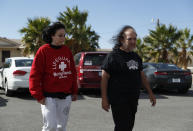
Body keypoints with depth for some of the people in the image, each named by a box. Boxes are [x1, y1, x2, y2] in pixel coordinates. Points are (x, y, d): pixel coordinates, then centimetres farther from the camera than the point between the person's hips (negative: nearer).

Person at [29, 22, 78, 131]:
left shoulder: (67, 51, 9)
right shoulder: (43, 50, -7)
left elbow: (73, 72, 14)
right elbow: (35, 74, -8)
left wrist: (74, 91, 13)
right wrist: (38, 95, -11)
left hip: (66, 96, 5)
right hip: (49, 96, -5)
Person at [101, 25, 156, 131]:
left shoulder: (136, 57, 14)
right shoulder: (113, 56, -9)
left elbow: (142, 76, 22)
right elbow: (104, 78, -10)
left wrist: (150, 93, 20)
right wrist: (104, 99, -14)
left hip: (133, 100, 7)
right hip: (119, 101, -7)